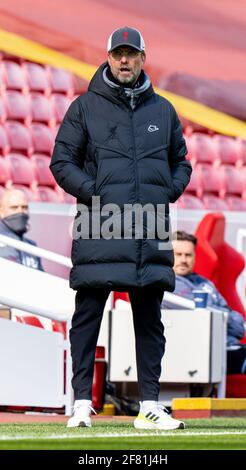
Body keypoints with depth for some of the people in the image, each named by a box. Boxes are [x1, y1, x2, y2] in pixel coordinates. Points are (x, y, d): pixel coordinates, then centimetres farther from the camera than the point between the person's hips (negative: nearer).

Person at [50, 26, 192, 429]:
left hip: (150, 234, 3)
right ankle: (82, 402, 0)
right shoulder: (85, 107, 6)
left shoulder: (163, 110, 15)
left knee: (149, 320, 5)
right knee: (87, 316, -4)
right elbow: (62, 161, 5)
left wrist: (169, 191, 2)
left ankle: (150, 406, 8)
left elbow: (181, 162, 22)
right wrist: (93, 192, -9)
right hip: (98, 229, -3)